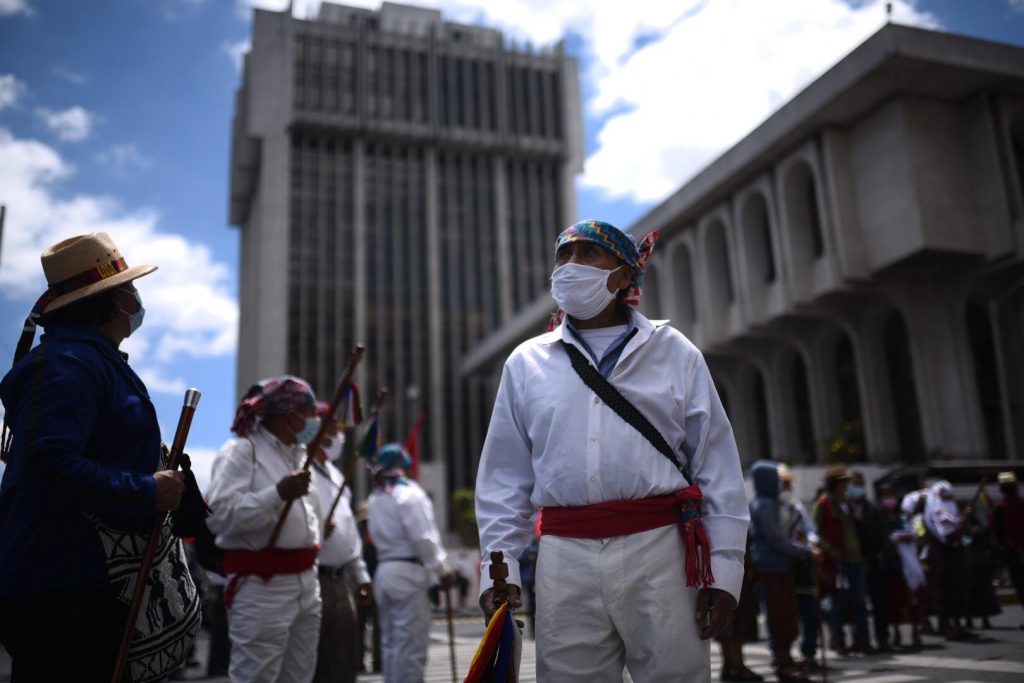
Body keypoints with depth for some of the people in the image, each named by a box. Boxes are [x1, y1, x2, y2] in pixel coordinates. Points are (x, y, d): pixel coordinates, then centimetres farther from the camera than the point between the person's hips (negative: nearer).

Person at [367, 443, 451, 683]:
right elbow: (424, 538, -15)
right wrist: (442, 570, -9)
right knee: (411, 642, -3)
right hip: (408, 572, -7)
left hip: (384, 570, 8)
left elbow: (377, 535, 6)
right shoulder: (409, 494, -12)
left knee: (390, 640, 13)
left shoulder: (376, 497, 11)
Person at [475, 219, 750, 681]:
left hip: (660, 548, -1)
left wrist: (723, 566, 0)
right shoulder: (527, 362, 11)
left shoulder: (674, 353, 8)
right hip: (565, 557, 1)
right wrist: (499, 567, 4)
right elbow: (504, 477, 11)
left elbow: (716, 467, 6)